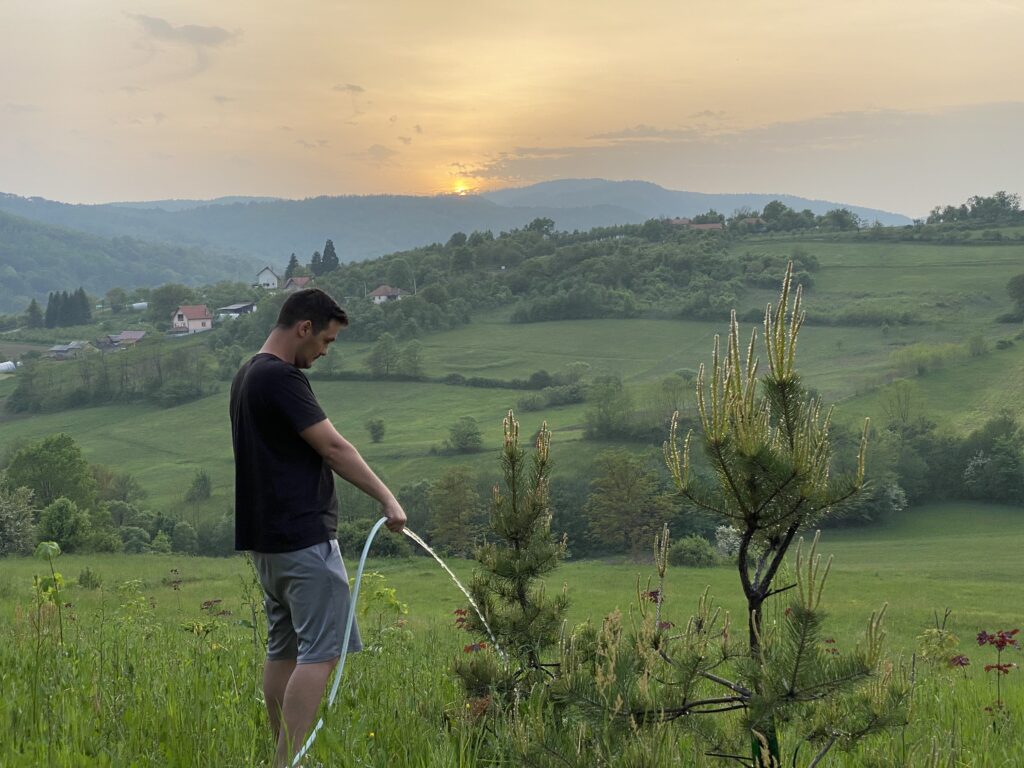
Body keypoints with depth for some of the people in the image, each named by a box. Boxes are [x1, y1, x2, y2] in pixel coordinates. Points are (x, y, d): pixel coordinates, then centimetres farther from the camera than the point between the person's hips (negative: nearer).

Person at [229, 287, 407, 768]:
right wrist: (387, 499, -17)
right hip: (303, 538, -11)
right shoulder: (281, 378, -17)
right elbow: (334, 448, -20)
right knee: (321, 651, -9)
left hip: (266, 536, 11)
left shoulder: (248, 376, 15)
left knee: (283, 649, 14)